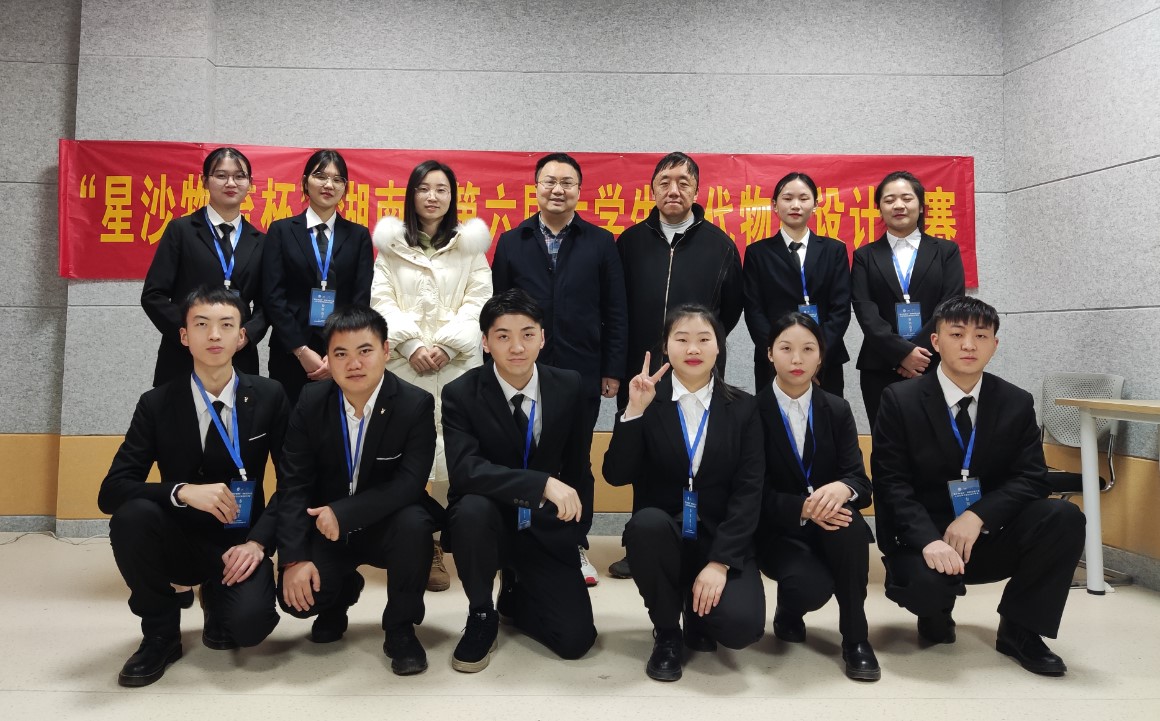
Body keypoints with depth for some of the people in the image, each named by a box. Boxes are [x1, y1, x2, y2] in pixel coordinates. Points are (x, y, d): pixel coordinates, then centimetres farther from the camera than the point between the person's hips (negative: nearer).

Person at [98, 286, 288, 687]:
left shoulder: (269, 397, -5)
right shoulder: (156, 405, -5)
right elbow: (111, 491, -11)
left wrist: (259, 540, -16)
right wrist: (183, 491, -29)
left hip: (238, 544, -1)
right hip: (178, 541, 1)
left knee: (249, 624, -28)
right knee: (132, 513, -30)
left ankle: (217, 598, 12)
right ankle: (161, 634, -6)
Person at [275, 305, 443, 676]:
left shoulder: (416, 404, -17)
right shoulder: (310, 403, -9)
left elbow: (410, 482, -22)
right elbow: (293, 485, -10)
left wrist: (344, 513, -31)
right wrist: (294, 559, -19)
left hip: (387, 526, -2)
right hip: (327, 529, 2)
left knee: (414, 523, -34)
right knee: (296, 596, -20)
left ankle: (401, 628, -9)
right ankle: (343, 589, 20)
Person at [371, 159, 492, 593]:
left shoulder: (470, 245, 10)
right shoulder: (391, 243, 11)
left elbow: (478, 303, 2)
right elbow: (381, 302, 3)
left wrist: (446, 346, -10)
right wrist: (412, 346, -10)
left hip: (456, 363, 0)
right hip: (403, 362, 1)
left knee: (455, 453, -6)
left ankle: (438, 541, 8)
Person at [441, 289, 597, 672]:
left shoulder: (569, 387, -3)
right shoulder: (461, 394, -12)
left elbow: (579, 465, 6)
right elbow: (464, 469, -28)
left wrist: (576, 529, 6)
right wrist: (542, 483, -38)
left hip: (547, 531, 2)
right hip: (491, 524, -2)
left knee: (576, 639, -12)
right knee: (473, 507, -37)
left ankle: (515, 594, 23)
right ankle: (481, 617, -7)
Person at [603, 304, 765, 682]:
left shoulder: (742, 407, 1)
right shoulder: (647, 400, -1)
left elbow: (748, 491, -6)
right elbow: (617, 476, -10)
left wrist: (719, 562, -16)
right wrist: (633, 412, -22)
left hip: (722, 540, 0)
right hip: (663, 535, 0)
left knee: (741, 625, -25)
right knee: (647, 521, -35)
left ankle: (696, 613, 15)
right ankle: (666, 633, -6)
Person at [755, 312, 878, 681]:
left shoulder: (838, 410, 3)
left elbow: (860, 480, -5)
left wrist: (842, 489, -31)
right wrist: (802, 508, -29)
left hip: (832, 525, 3)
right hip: (778, 530, -2)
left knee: (849, 523, -33)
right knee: (812, 586, -31)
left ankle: (856, 637, -14)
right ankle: (788, 613, 10)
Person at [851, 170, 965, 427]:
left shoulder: (946, 251, 10)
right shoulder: (865, 256, 9)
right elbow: (865, 310, -3)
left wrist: (920, 351, -13)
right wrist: (902, 352, -15)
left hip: (935, 367, 0)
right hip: (881, 368, 0)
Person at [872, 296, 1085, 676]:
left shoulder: (1017, 403, 3)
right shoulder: (900, 400, -7)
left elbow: (1031, 477, -4)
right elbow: (891, 483, -13)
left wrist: (977, 516, -22)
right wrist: (929, 540, -28)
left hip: (991, 536, 3)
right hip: (924, 537, -3)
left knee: (1065, 517, -23)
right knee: (925, 583, -35)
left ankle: (1018, 630, -4)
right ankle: (936, 611, 8)